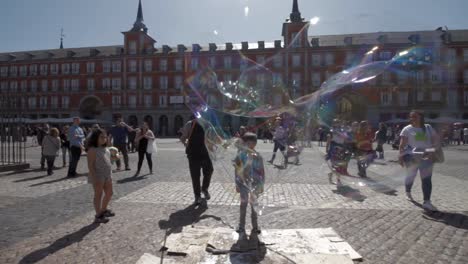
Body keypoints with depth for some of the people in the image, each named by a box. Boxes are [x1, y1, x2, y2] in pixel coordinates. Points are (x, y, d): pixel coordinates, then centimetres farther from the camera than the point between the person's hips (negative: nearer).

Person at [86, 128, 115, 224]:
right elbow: (90, 165, -19)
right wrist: (94, 178, -24)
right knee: (98, 195, 1)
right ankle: (98, 215, 13)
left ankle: (104, 210, 36)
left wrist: (110, 174, 17)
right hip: (98, 176, -8)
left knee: (109, 193, 16)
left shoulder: (105, 149, 11)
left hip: (107, 175, 8)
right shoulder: (92, 150, -14)